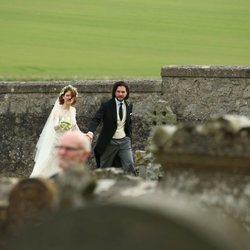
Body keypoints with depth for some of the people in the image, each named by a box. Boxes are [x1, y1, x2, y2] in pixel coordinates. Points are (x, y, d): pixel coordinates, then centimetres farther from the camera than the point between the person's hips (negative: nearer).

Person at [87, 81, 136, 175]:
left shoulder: (129, 106, 6)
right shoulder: (106, 106, -9)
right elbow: (96, 120, -20)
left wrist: (129, 137, 9)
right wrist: (90, 132, -38)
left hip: (124, 141, 3)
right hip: (109, 142, -3)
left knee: (130, 166, -11)